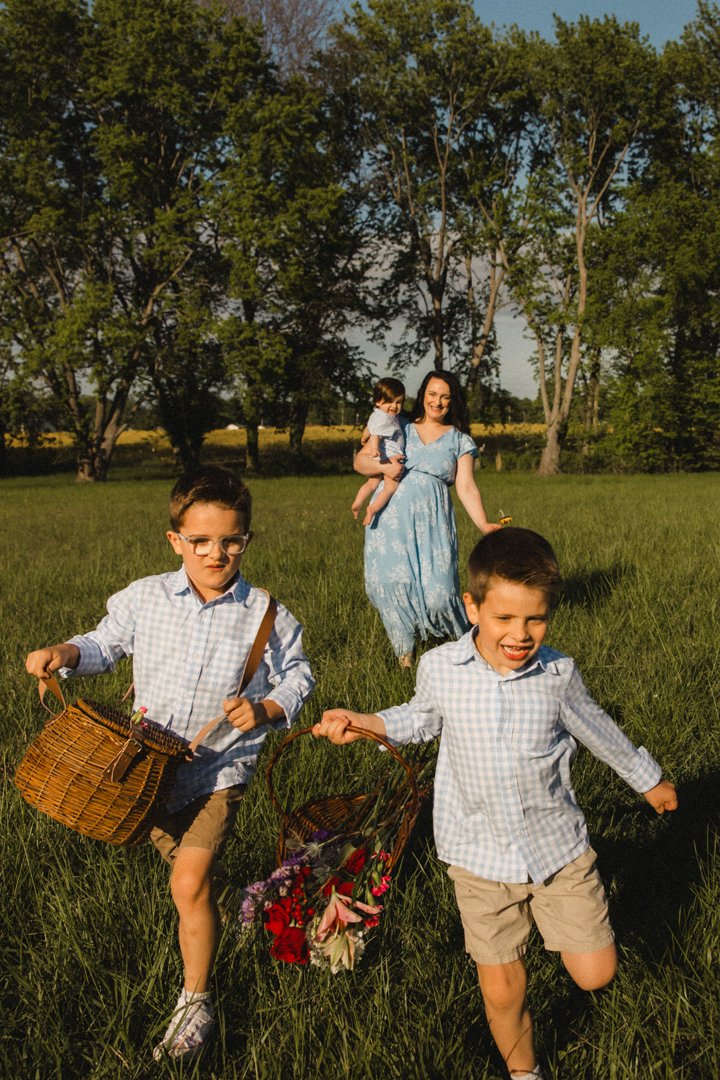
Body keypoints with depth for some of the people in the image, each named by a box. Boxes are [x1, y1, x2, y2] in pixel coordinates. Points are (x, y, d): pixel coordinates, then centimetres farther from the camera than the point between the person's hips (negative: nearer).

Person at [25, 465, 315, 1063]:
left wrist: (266, 709, -19)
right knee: (185, 863, 24)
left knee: (188, 885, -9)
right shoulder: (144, 597, -7)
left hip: (218, 769, -4)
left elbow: (298, 676, -1)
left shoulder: (265, 615, -12)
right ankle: (216, 880, 61)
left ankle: (196, 1002, 10)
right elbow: (108, 642, 9)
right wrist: (66, 653, -10)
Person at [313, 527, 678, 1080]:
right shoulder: (439, 669, -13)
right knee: (502, 989, 8)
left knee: (595, 973, 5)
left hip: (557, 844, 0)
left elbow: (595, 728, 9)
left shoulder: (557, 673, -12)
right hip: (482, 857, 0)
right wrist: (366, 722, -4)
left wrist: (648, 779, 23)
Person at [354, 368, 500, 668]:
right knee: (393, 583, -6)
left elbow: (466, 487, 3)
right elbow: (359, 461, 12)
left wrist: (484, 525, -11)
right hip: (391, 519, 1)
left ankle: (461, 642, 15)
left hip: (432, 522, -1)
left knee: (437, 587, -13)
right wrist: (383, 467, -9)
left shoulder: (459, 440, 12)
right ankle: (404, 650, 13)